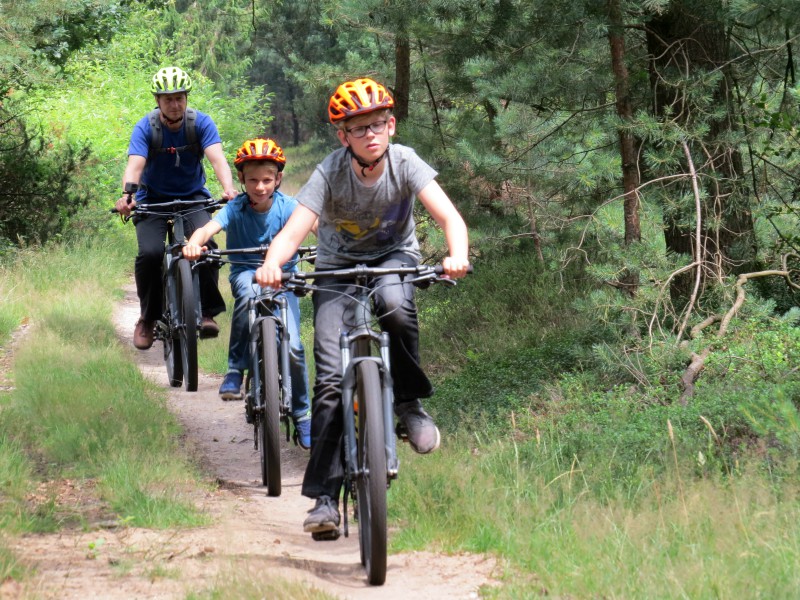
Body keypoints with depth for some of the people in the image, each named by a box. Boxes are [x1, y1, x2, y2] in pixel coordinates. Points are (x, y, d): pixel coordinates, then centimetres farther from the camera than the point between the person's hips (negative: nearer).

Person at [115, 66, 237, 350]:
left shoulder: (201, 123, -13)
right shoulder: (145, 128, -16)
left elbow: (217, 158, -27)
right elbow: (135, 165, -30)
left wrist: (229, 189, -47)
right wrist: (126, 196, -51)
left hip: (193, 197, 1)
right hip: (154, 199, 0)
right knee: (150, 252, -24)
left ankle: (207, 313, -15)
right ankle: (148, 318, -4)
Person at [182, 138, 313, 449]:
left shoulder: (288, 206, -12)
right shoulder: (236, 208, -14)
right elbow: (209, 227, -30)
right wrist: (194, 243, -53)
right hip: (245, 271, -1)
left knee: (293, 346, -14)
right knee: (248, 292, -39)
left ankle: (302, 415, 7)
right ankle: (235, 370, -23)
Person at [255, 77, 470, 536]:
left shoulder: (404, 163, -20)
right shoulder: (331, 174, -22)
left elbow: (449, 216, -30)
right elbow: (294, 230, -33)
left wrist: (458, 256, -51)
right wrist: (271, 265, -54)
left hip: (395, 257, 0)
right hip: (339, 267, 0)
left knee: (394, 304, -38)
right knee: (331, 378, -13)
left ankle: (410, 402, -14)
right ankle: (325, 497, -8)